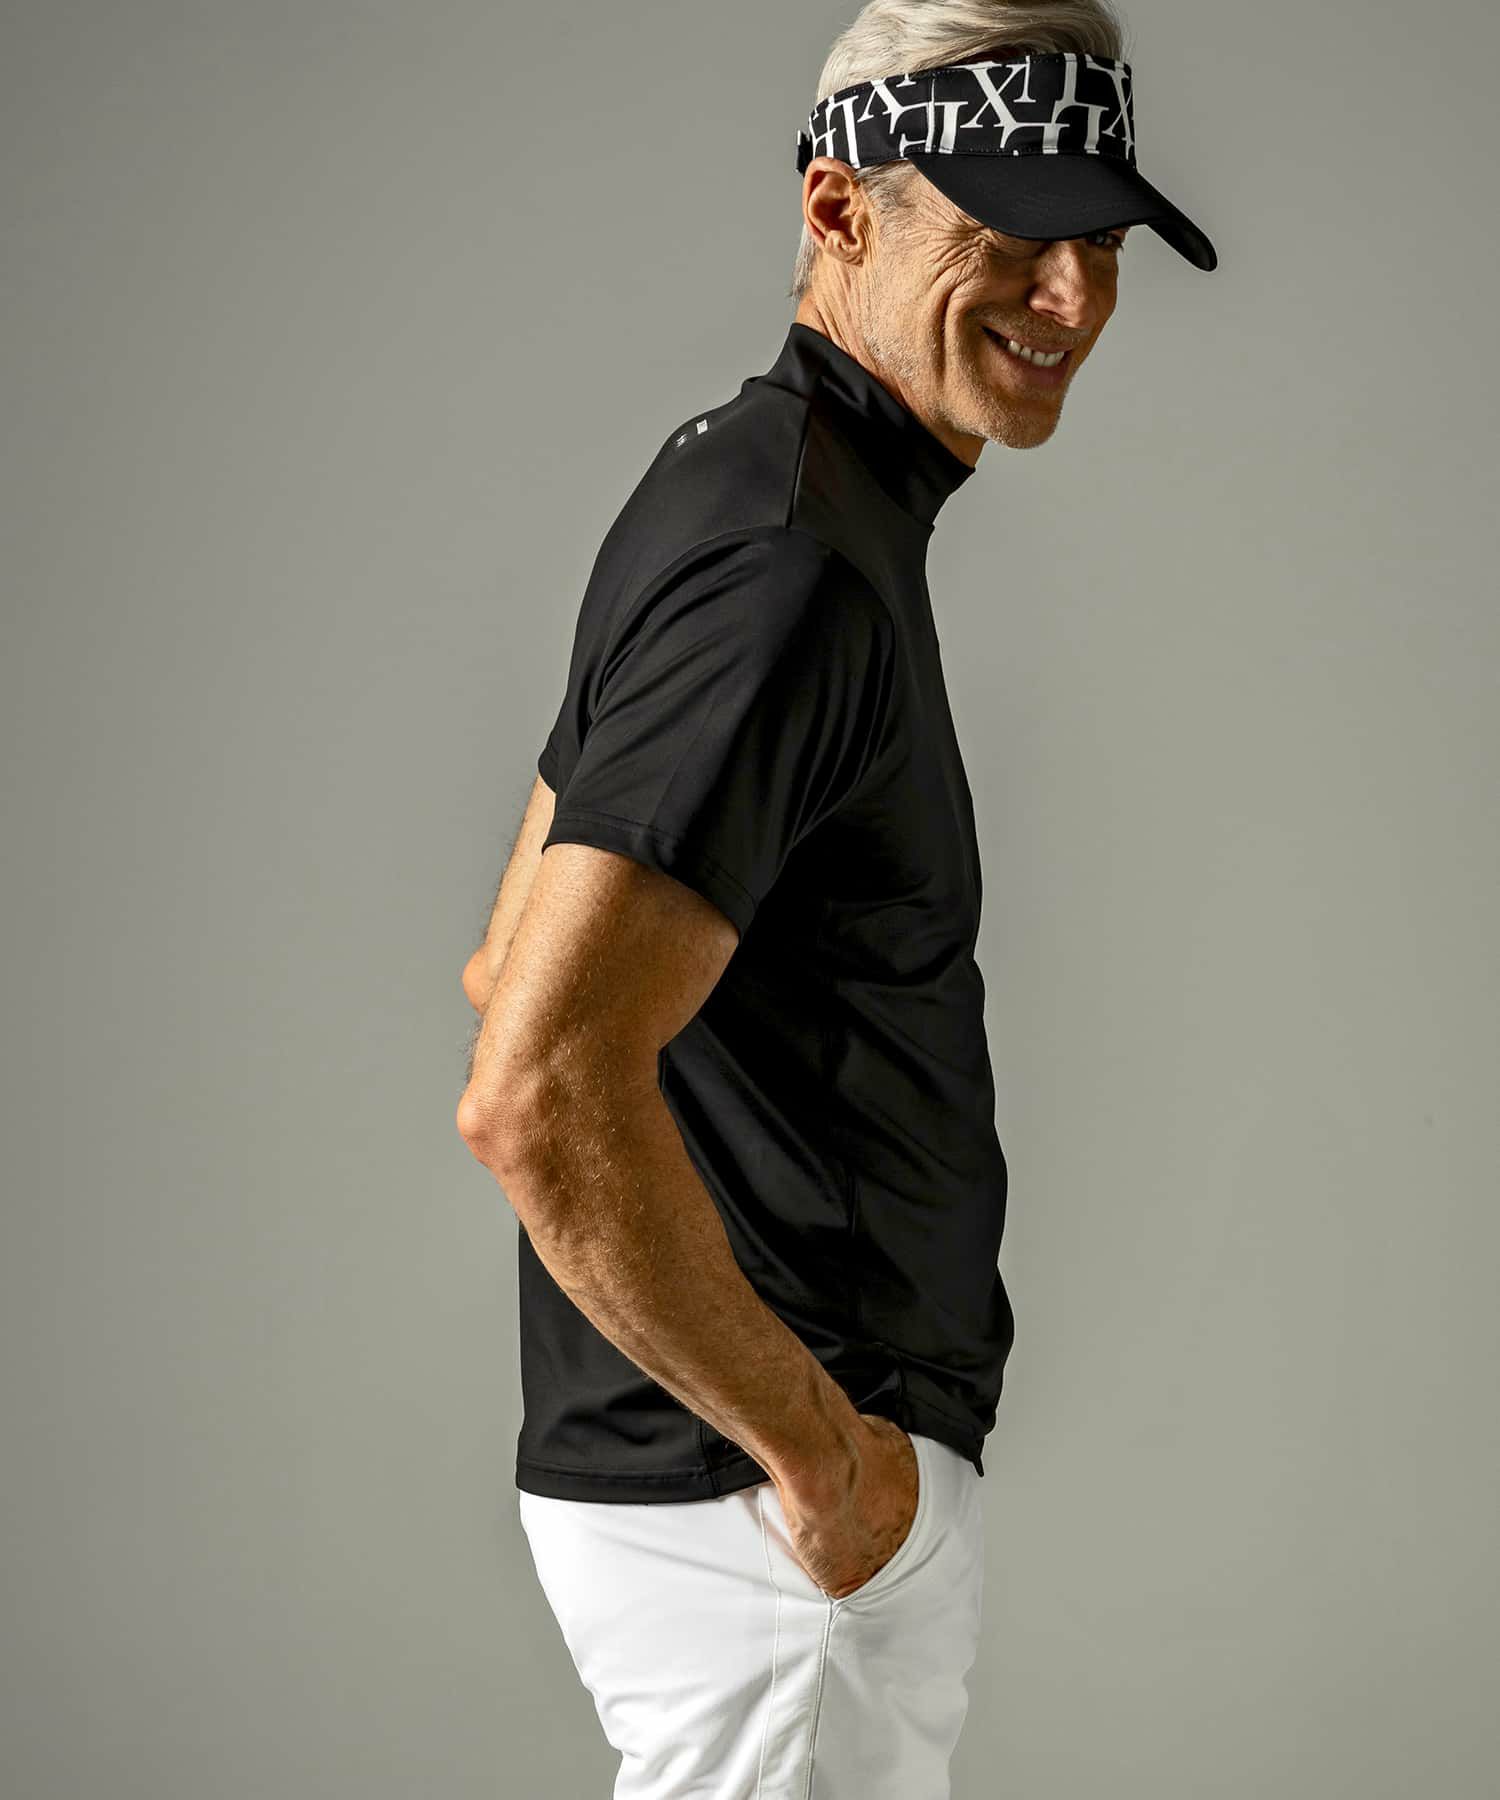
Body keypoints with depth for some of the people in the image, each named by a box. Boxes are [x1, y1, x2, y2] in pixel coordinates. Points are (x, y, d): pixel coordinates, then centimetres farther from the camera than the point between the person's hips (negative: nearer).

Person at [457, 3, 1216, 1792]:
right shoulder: (799, 565, -21)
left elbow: (513, 963, 19)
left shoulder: (738, 481, 11)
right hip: (767, 1500, -10)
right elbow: (541, 1099, -32)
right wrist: (818, 1447, -20)